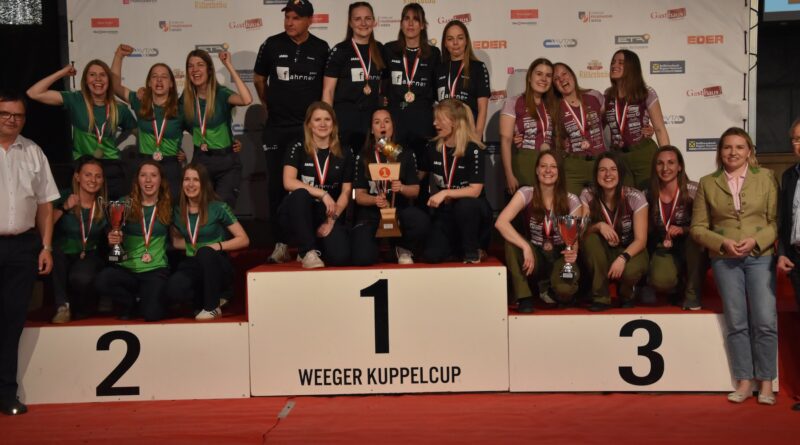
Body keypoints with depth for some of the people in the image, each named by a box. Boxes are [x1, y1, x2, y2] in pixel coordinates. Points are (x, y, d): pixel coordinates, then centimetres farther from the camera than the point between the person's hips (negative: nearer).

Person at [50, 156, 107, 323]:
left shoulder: (104, 205, 3)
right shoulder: (63, 197, -5)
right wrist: (64, 208, -29)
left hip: (90, 255, 0)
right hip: (62, 255, 0)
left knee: (82, 278, -34)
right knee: (56, 252, -36)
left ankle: (78, 310, 0)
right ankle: (62, 305, -20)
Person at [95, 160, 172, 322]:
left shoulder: (167, 207, 7)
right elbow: (115, 235, 8)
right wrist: (113, 239, -14)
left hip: (156, 270, -1)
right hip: (127, 268, 1)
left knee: (152, 314, -25)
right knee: (101, 281, -33)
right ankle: (134, 301, 0)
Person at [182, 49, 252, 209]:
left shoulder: (221, 93, -12)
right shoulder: (187, 97, 0)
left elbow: (247, 100, -33)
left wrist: (229, 66, -29)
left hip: (226, 161, -4)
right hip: (200, 160, 4)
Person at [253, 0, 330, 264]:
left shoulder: (321, 49, 0)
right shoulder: (272, 45, 0)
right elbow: (259, 79, 13)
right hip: (277, 128, 1)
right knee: (277, 185, 2)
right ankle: (280, 244, 8)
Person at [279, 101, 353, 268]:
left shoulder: (344, 153, 5)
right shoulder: (298, 149, -2)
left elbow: (346, 192, 3)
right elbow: (289, 182, -15)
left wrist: (333, 219, -11)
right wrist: (323, 194, -22)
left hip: (329, 215, 2)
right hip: (298, 215, -1)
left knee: (340, 257, -25)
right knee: (300, 194, -37)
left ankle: (318, 244, 12)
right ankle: (308, 251, -23)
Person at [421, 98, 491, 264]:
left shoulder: (473, 149, -17)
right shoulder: (433, 147, -2)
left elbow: (475, 190, -24)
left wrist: (445, 193, -30)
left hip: (472, 208, -4)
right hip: (445, 210, 4)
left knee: (464, 205, -40)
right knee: (431, 256, -16)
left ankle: (473, 249, -13)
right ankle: (457, 243, 18)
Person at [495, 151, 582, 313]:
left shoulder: (571, 201, -8)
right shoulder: (526, 193, -12)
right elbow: (500, 222, -26)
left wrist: (573, 251, -31)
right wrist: (526, 247, -38)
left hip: (560, 256, 0)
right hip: (535, 255, 0)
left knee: (565, 289, -33)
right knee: (511, 241, -32)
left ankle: (548, 286, 8)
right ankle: (523, 296, -18)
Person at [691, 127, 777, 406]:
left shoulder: (766, 177, 6)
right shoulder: (707, 183, 7)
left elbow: (777, 220, 2)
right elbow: (698, 228, 5)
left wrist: (756, 241, -13)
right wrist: (723, 242, -10)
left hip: (761, 256, -1)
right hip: (725, 259, 1)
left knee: (765, 321, -6)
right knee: (736, 322, 3)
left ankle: (766, 383, 7)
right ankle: (744, 382, 12)